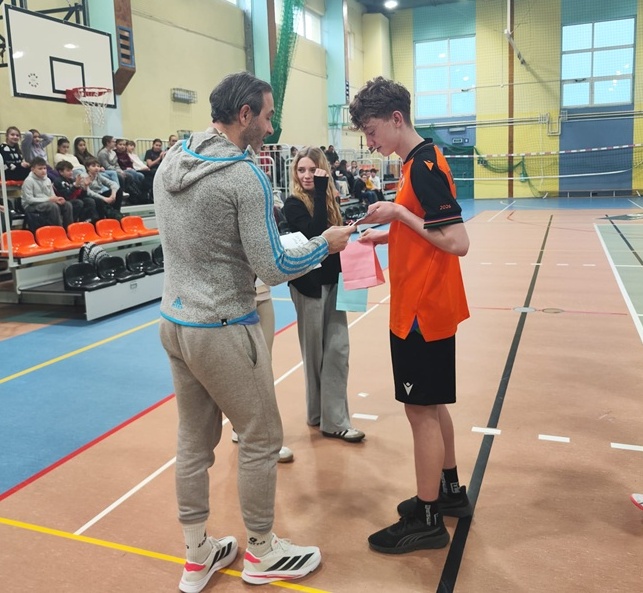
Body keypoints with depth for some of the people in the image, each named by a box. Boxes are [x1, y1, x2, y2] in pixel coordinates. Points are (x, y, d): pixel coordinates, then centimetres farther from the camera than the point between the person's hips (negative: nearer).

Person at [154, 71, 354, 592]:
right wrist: (325, 244, -2)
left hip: (174, 321, 8)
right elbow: (274, 270, -17)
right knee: (262, 439, 10)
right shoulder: (245, 176, -17)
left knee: (194, 441, 16)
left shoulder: (169, 163, 6)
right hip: (222, 329, -8)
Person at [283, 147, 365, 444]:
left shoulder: (329, 198, 7)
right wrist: (320, 191, -23)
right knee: (316, 352, 6)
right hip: (309, 284, -5)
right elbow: (314, 232, -27)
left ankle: (333, 419, 10)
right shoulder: (293, 204, -10)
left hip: (332, 282, 6)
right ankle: (320, 414, 22)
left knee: (337, 349, 3)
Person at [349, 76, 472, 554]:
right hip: (423, 307, 10)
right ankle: (450, 490, 36)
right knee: (432, 405, 19)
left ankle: (427, 521, 15)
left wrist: (399, 213, -19)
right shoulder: (419, 161, 11)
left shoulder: (424, 165, -18)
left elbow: (457, 242, -24)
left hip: (423, 311, -10)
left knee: (422, 410, 1)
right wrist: (387, 236, 6)